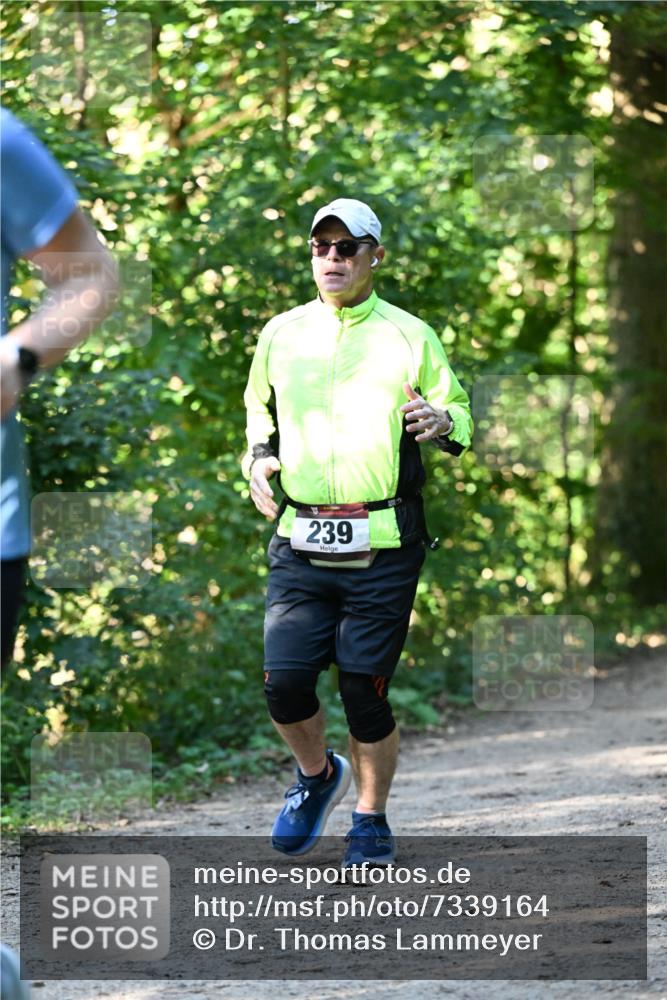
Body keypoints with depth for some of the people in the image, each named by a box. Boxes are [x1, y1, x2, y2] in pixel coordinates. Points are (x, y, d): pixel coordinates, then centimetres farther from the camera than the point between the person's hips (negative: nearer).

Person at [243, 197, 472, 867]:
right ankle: (317, 774, 23)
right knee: (284, 682, -8)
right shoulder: (280, 334, 13)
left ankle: (371, 823, 16)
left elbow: (462, 417, 12)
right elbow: (258, 412, 26)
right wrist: (258, 458, 6)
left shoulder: (410, 337, 7)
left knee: (365, 689, -2)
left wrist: (442, 423, -11)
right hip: (299, 542, 2)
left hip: (383, 548, -2)